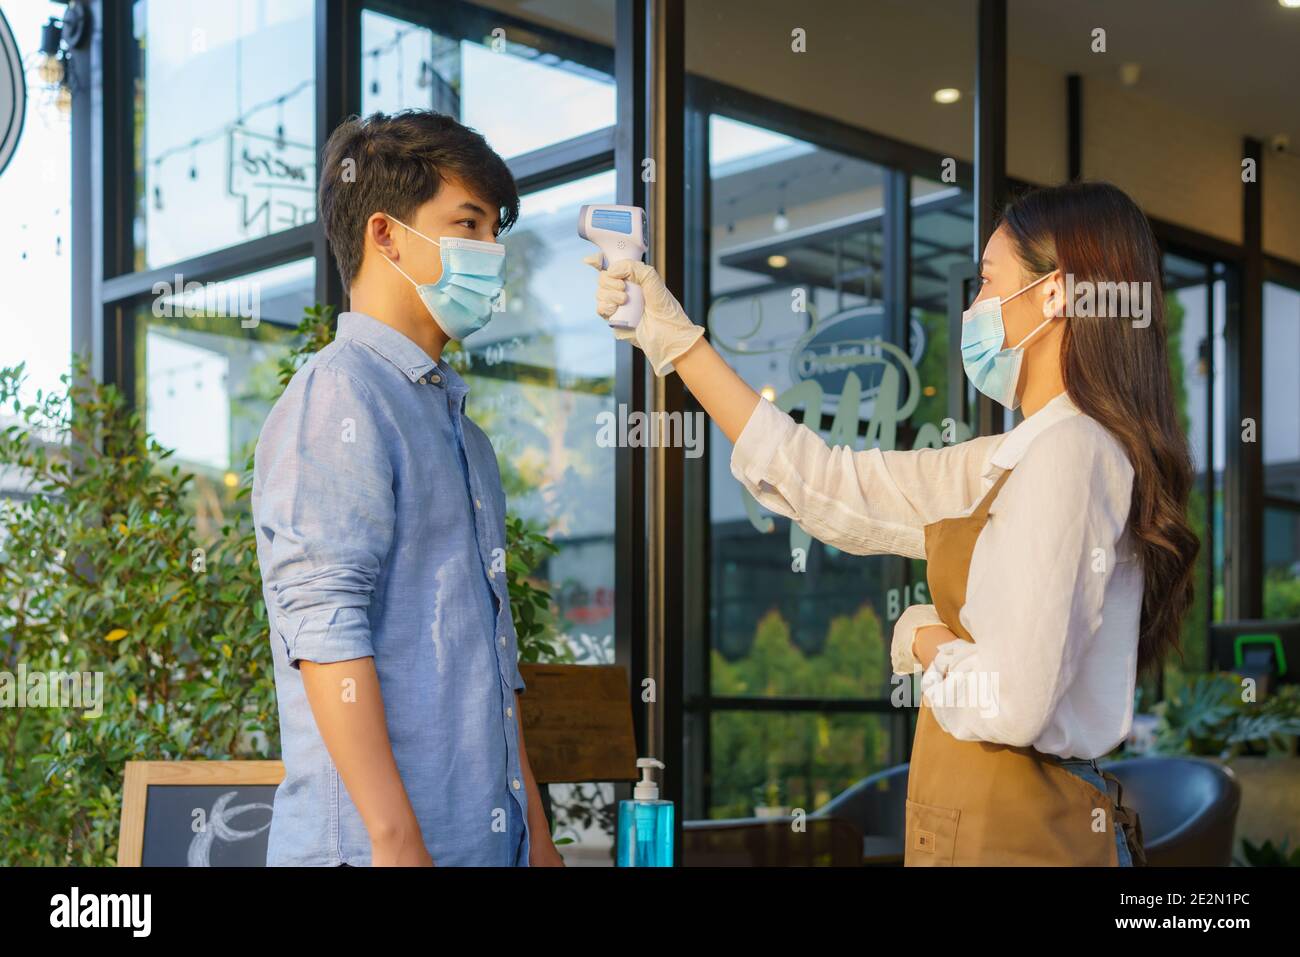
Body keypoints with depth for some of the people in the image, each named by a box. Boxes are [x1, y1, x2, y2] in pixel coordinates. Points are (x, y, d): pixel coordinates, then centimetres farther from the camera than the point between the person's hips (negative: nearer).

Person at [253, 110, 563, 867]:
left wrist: (535, 833, 18)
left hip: (486, 841, 8)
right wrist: (396, 839, -22)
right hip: (385, 843, -8)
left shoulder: (459, 427, 19)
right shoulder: (341, 396, -9)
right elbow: (325, 629, -18)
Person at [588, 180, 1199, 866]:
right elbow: (828, 487, 15)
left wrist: (924, 642, -5)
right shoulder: (1016, 461, 11)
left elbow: (1013, 702, -26)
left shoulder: (1068, 450, -17)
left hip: (1014, 836, -8)